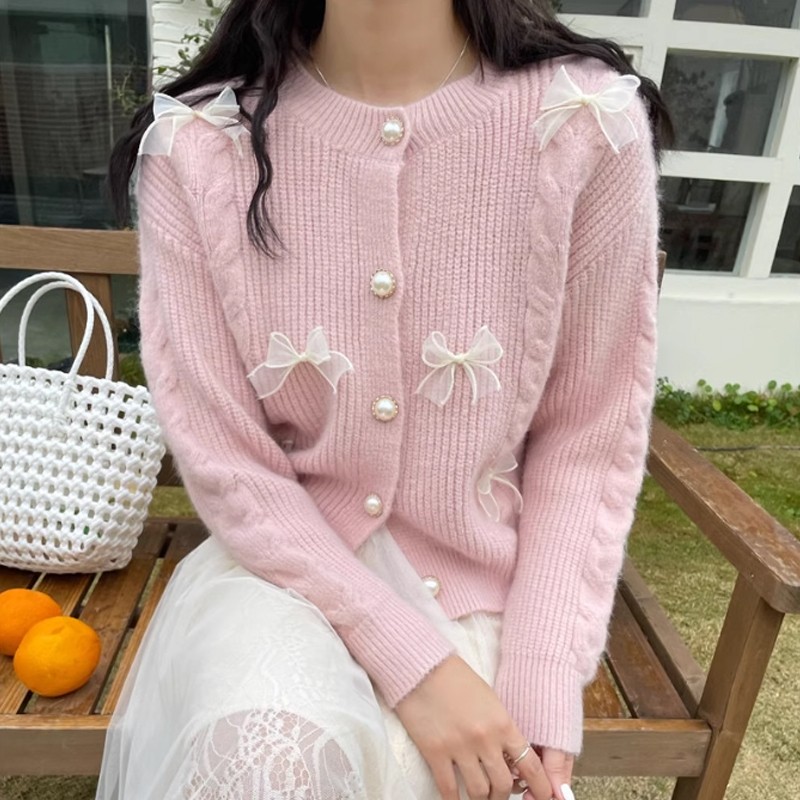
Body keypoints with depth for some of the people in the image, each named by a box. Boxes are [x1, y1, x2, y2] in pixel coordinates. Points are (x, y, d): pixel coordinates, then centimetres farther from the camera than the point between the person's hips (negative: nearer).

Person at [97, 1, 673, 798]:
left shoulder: (590, 123, -13)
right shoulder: (195, 145, -12)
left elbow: (590, 438, -6)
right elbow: (225, 461, -11)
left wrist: (542, 688, -11)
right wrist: (412, 664, -17)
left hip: (477, 583, 1)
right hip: (279, 562, 0)